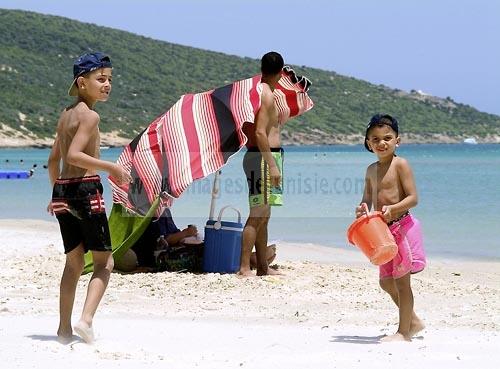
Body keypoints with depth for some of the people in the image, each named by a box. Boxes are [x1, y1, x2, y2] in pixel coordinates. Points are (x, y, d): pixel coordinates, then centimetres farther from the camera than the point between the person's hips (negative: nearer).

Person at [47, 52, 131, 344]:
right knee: (104, 261, 1)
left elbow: (54, 159, 21)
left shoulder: (66, 114, 16)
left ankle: (65, 329, 17)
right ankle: (86, 318, -15)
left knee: (74, 262, 16)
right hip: (86, 189, -8)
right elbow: (73, 155, -23)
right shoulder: (90, 115, -11)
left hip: (62, 190, 8)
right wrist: (111, 167, -19)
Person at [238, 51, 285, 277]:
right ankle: (244, 268, -12)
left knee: (263, 216, 13)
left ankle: (263, 267, 18)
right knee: (257, 215, -11)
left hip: (259, 156, 10)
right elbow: (260, 133, -20)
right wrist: (272, 165, -21)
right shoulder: (266, 95, -14)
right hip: (263, 157, -10)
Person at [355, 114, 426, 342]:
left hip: (402, 226, -8)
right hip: (383, 231, 8)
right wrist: (362, 209, -8)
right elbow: (367, 200, 15)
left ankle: (403, 332, 5)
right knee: (386, 282, 14)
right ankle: (413, 321, 30)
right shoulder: (371, 170, 12)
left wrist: (392, 208, -28)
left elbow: (413, 198, -13)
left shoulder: (400, 164, -9)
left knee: (401, 281, -3)